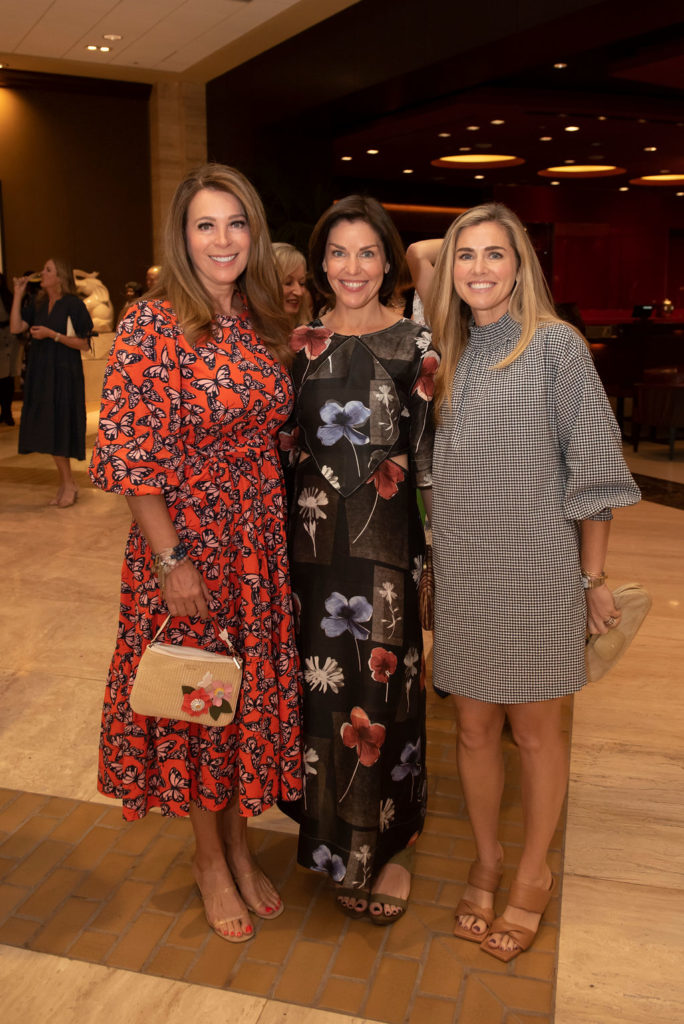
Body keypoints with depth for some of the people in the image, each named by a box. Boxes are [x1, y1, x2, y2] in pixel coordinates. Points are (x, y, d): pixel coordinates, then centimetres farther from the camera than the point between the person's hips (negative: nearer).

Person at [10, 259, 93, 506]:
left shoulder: (73, 305, -7)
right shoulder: (37, 304, 12)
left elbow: (83, 344, -9)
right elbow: (16, 327, 1)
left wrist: (52, 334, -17)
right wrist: (18, 294, 1)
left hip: (64, 374, -6)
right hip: (40, 373, 6)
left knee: (58, 429, -7)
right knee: (48, 430, 6)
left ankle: (69, 485, 5)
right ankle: (65, 484, 13)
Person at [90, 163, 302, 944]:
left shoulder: (261, 321, 6)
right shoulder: (154, 324, -13)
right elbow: (132, 455, -16)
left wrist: (279, 524, 8)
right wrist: (171, 562, -17)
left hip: (259, 540, 6)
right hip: (187, 540, -6)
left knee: (252, 692, 16)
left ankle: (238, 844, 38)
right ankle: (208, 859, 33)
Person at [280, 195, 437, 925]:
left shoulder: (413, 347, -2)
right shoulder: (301, 345, 8)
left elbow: (430, 457, -3)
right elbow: (283, 444, 12)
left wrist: (439, 547, -7)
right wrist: (281, 534, 8)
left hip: (384, 545, -3)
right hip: (312, 540, 3)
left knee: (380, 692, 3)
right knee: (321, 690, 11)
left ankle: (389, 845, 25)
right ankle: (339, 843, 32)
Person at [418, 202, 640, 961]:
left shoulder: (555, 344, -5)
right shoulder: (446, 353, 8)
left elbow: (592, 467, -6)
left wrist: (594, 577, -6)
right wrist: (433, 562, 9)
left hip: (536, 569, -4)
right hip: (462, 570, 4)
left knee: (535, 729, 9)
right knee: (474, 728, 12)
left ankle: (532, 875, 31)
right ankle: (486, 863, 34)